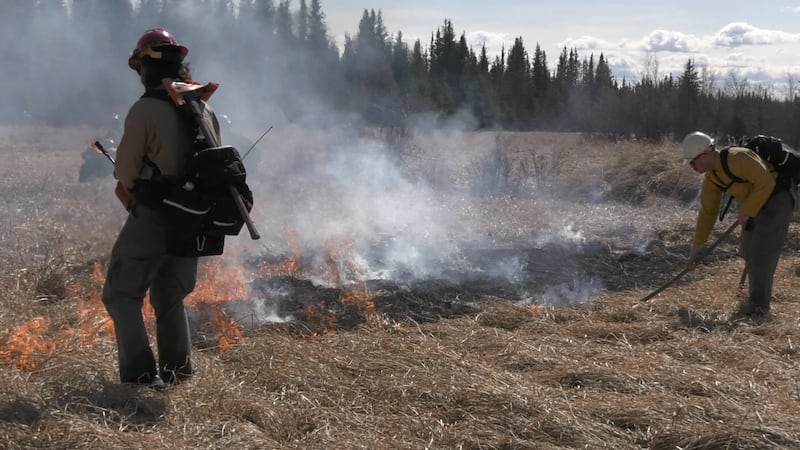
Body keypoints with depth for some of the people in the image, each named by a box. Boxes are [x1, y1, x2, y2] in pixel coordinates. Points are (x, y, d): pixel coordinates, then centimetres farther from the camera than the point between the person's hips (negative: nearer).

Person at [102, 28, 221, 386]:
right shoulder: (206, 111, 5)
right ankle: (178, 368, 25)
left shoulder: (145, 110, -16)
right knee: (170, 297, 23)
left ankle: (140, 372, -4)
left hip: (151, 220, -7)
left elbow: (125, 170, -11)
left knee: (121, 295, 4)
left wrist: (129, 187, 12)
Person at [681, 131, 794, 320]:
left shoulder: (738, 158, -27)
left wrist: (746, 211, -21)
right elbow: (707, 212, 7)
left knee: (762, 252, -12)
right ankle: (758, 298, 27)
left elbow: (766, 182, -28)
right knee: (749, 251, 12)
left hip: (777, 200, -9)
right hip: (756, 205, 9)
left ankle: (759, 307, -8)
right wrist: (696, 247, 6)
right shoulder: (710, 178, 1)